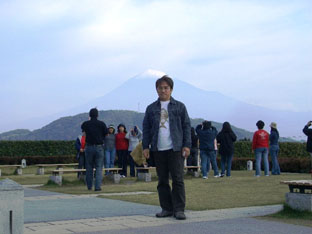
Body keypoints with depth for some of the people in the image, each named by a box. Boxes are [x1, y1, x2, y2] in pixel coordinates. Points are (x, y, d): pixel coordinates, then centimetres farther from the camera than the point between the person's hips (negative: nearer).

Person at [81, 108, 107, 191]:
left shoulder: (85, 124, -2)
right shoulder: (101, 124, -6)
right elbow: (106, 133, 3)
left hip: (89, 147, 2)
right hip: (99, 147, -1)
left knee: (89, 167, 13)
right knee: (99, 167, 2)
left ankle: (89, 186, 19)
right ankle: (98, 186, -8)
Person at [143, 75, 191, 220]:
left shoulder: (179, 106, 7)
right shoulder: (151, 108, 12)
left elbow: (186, 126, 6)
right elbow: (146, 128, 12)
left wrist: (186, 145, -2)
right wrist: (145, 146, 4)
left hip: (175, 148, -2)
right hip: (158, 149, 3)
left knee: (178, 179, -5)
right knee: (162, 180, 6)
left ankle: (179, 209, 0)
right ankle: (166, 208, 14)